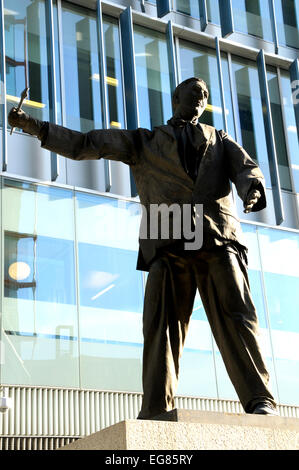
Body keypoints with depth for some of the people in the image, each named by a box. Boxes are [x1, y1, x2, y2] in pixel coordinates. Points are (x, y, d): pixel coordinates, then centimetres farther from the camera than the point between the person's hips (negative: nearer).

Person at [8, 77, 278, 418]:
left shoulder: (220, 141, 30)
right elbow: (84, 145, 22)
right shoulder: (143, 142, 28)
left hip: (219, 237, 0)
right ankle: (157, 411, -11)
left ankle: (260, 402, -14)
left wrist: (252, 190, -15)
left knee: (235, 317, -12)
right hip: (168, 244, 0)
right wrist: (36, 128, 12)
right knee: (161, 326, -9)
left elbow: (246, 167, 11)